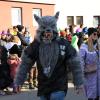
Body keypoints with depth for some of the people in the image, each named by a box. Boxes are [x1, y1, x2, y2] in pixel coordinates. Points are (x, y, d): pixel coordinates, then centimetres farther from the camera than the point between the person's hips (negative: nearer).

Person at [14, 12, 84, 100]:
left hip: (59, 88, -3)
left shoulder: (64, 44, -9)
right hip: (43, 87, 3)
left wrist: (79, 82, 1)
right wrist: (19, 81, 4)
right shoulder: (35, 45, -3)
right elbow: (25, 64, 4)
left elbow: (75, 64, -2)